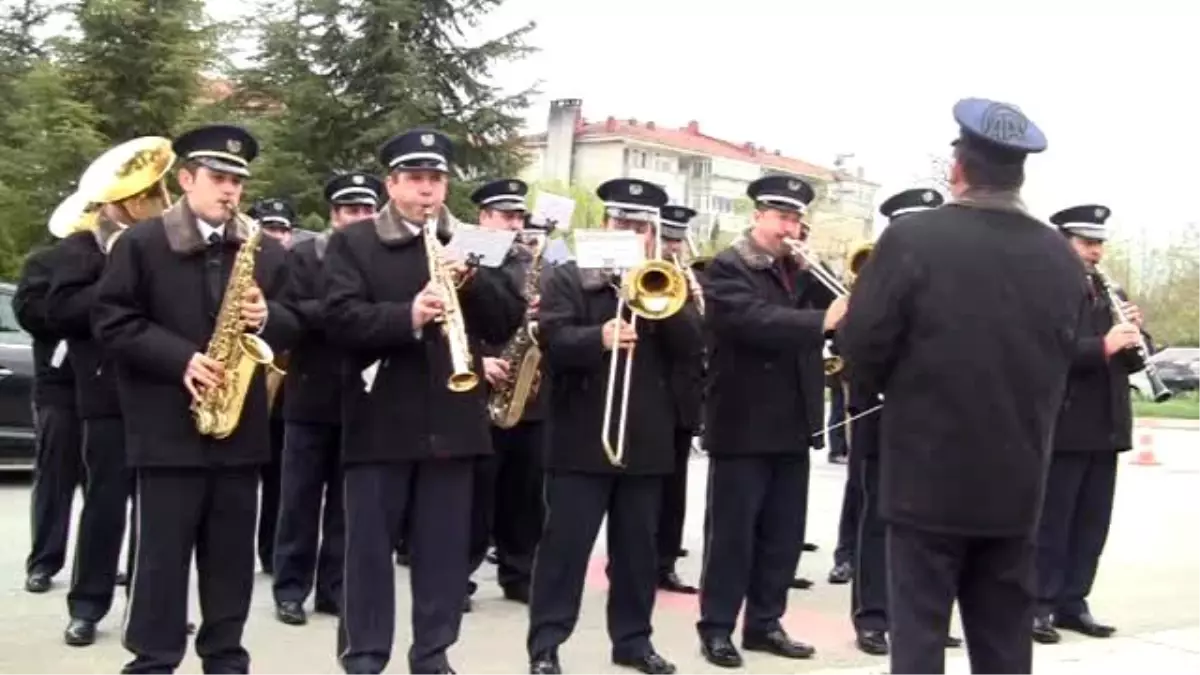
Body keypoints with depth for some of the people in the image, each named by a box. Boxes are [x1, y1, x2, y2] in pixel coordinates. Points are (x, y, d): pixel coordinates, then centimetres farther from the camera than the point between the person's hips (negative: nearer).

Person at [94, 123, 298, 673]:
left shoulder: (265, 251, 11)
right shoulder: (140, 243, -2)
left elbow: (293, 325, 13)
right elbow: (111, 322, -7)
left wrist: (267, 318, -10)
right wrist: (181, 359, -18)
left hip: (240, 426, 4)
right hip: (168, 426, -4)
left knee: (231, 553, 10)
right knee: (162, 553, 1)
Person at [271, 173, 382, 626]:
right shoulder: (303, 257, 1)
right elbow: (290, 312, -11)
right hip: (311, 395, -2)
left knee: (346, 502, 8)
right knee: (300, 499, 4)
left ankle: (334, 587, 17)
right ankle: (290, 588, 13)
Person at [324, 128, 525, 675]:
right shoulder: (352, 242, 1)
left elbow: (509, 319, 5)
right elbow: (341, 319, -12)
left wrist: (470, 279, -12)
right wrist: (407, 316, -27)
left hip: (453, 419, 3)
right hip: (381, 418, -3)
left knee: (445, 545, 9)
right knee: (369, 544, 4)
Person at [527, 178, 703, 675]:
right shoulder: (567, 279, 2)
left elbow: (691, 348, 0)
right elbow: (552, 340, -13)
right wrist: (599, 338, -31)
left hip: (647, 441, 4)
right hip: (582, 438, -4)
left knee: (637, 547, 11)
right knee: (565, 544, -2)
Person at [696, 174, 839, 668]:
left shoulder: (798, 271, 14)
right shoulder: (727, 268, -9)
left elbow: (828, 308, 9)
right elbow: (757, 320, -25)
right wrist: (822, 321, -34)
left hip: (792, 424, 7)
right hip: (745, 424, -7)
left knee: (784, 534, 12)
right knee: (732, 533, 1)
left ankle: (765, 623, 23)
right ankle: (716, 628, 10)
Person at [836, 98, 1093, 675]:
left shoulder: (912, 239, -12)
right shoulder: (1062, 258, 3)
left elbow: (859, 347, -10)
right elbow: (1060, 358, 11)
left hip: (928, 474, -4)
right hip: (1017, 481, 4)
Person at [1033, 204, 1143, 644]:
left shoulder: (1108, 293, 17)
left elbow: (1132, 360, 16)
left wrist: (1134, 334, -4)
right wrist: (1103, 346, -29)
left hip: (1105, 428, 7)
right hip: (1061, 427, -7)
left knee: (1092, 524, 10)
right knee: (1051, 523, -1)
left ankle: (1073, 603, 19)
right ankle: (1040, 605, 7)